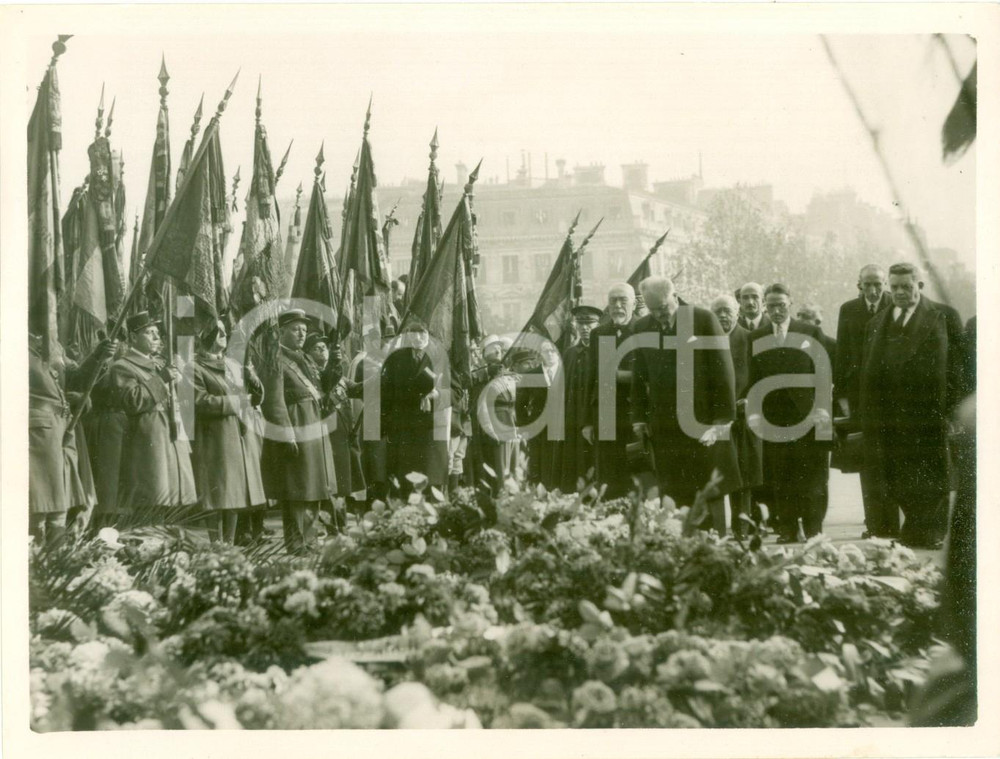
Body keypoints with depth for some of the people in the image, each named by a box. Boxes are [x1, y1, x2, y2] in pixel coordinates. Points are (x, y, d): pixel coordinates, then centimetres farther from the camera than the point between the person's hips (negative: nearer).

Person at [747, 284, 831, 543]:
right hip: (773, 414, 1)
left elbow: (822, 374, 2)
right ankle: (787, 528, 6)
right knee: (779, 477, 0)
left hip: (806, 412, -1)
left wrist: (821, 408, -7)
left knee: (812, 475, 0)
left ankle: (813, 528, 7)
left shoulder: (810, 333, 5)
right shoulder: (756, 337, 10)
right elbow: (754, 378, 7)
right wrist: (754, 412, -2)